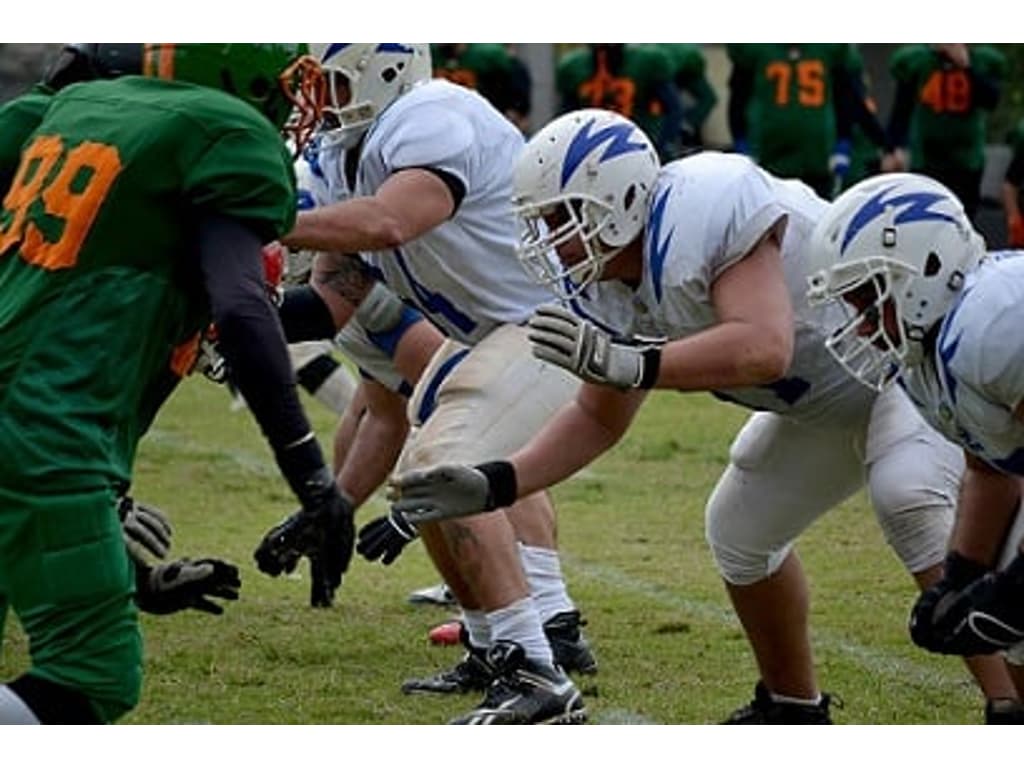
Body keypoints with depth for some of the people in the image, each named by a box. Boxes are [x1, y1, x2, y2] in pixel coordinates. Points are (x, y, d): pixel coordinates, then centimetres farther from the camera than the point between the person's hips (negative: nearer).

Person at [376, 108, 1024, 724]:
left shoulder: (704, 213, -33)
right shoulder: (613, 291, -3)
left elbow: (764, 349, -44)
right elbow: (600, 419, 7)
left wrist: (626, 363, -49)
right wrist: (493, 486, -5)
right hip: (828, 402, 10)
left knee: (910, 499, -31)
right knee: (741, 528, 12)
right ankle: (794, 709, 31)